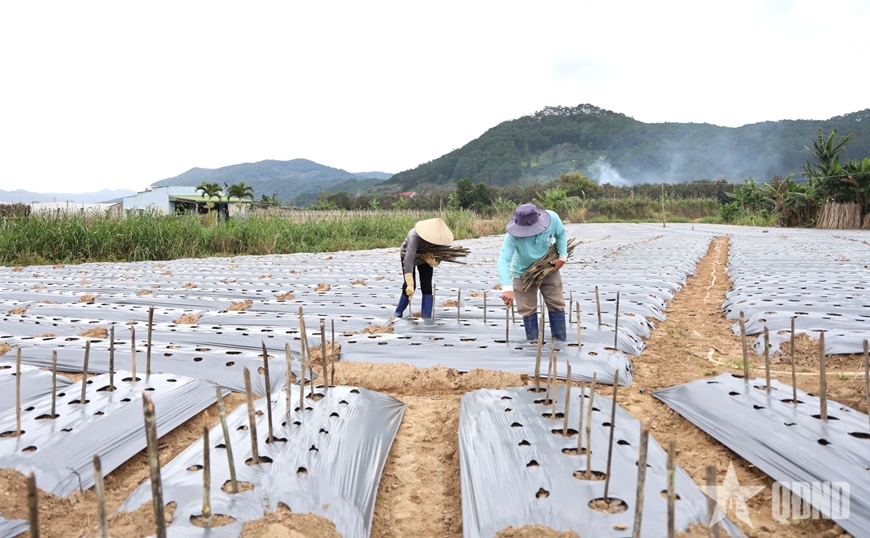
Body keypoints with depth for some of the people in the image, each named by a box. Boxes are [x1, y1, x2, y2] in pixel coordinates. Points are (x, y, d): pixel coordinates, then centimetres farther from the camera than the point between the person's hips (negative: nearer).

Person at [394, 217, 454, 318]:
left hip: (425, 257, 3)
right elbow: (409, 260, -51)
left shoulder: (440, 238, -28)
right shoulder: (415, 237, -43)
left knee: (426, 286, -9)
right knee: (409, 286, -12)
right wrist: (410, 285, -57)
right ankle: (398, 314, 7)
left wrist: (433, 262, -40)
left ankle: (427, 318, -4)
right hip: (408, 253, -3)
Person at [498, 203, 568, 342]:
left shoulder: (552, 218, -29)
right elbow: (504, 261, -44)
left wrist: (562, 256, -12)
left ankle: (561, 339, 25)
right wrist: (507, 288, -56)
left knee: (556, 304, 10)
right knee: (528, 309, 2)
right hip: (523, 273, -2)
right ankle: (533, 342, 19)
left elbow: (561, 234, -5)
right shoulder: (513, 235, -38)